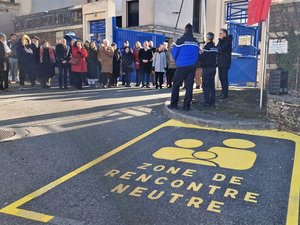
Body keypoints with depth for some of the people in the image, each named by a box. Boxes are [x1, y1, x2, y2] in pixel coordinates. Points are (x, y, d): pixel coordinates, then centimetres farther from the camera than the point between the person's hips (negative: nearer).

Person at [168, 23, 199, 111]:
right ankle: (187, 106, 4)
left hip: (181, 66, -3)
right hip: (192, 67, 4)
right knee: (189, 86, 5)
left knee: (176, 85, 5)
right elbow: (197, 54, 8)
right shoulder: (196, 42, 7)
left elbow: (174, 53, 2)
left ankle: (174, 104, 4)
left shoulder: (181, 40, -5)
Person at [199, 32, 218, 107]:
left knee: (205, 85, -3)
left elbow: (202, 57, -17)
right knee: (212, 85, 11)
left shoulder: (207, 46, -12)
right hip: (213, 67, 7)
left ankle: (207, 102, -6)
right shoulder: (215, 47, 12)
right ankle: (212, 101, 12)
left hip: (207, 68, -7)